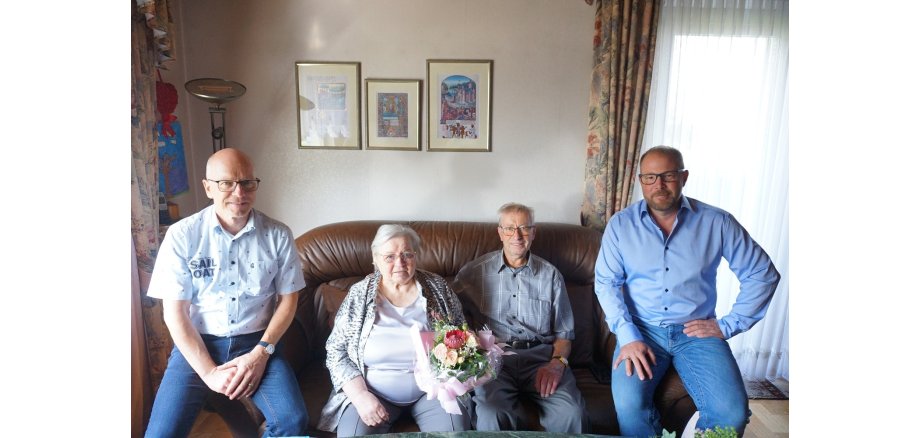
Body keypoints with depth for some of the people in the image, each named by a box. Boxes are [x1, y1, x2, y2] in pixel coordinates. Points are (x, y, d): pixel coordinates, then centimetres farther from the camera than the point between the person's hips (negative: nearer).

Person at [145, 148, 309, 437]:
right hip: (197, 344, 0)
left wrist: (261, 352, -10)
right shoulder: (181, 236, -6)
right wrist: (209, 372, -13)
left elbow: (288, 299, 2)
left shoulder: (278, 235, -3)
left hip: (257, 341, 0)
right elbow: (175, 312, -5)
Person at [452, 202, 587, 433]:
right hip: (494, 357, -1)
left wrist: (558, 361, -5)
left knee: (572, 413, -26)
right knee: (492, 417, -32)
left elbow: (564, 331, 14)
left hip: (541, 355, 2)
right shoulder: (476, 271, 9)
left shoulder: (550, 274, 14)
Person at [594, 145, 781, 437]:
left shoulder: (717, 223, 0)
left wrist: (728, 325, 0)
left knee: (733, 413, -21)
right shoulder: (620, 224, 1)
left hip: (697, 331, 1)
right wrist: (628, 336, -15)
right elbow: (606, 282, -3)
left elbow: (763, 274, 5)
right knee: (629, 405, -26)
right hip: (640, 330, 0)